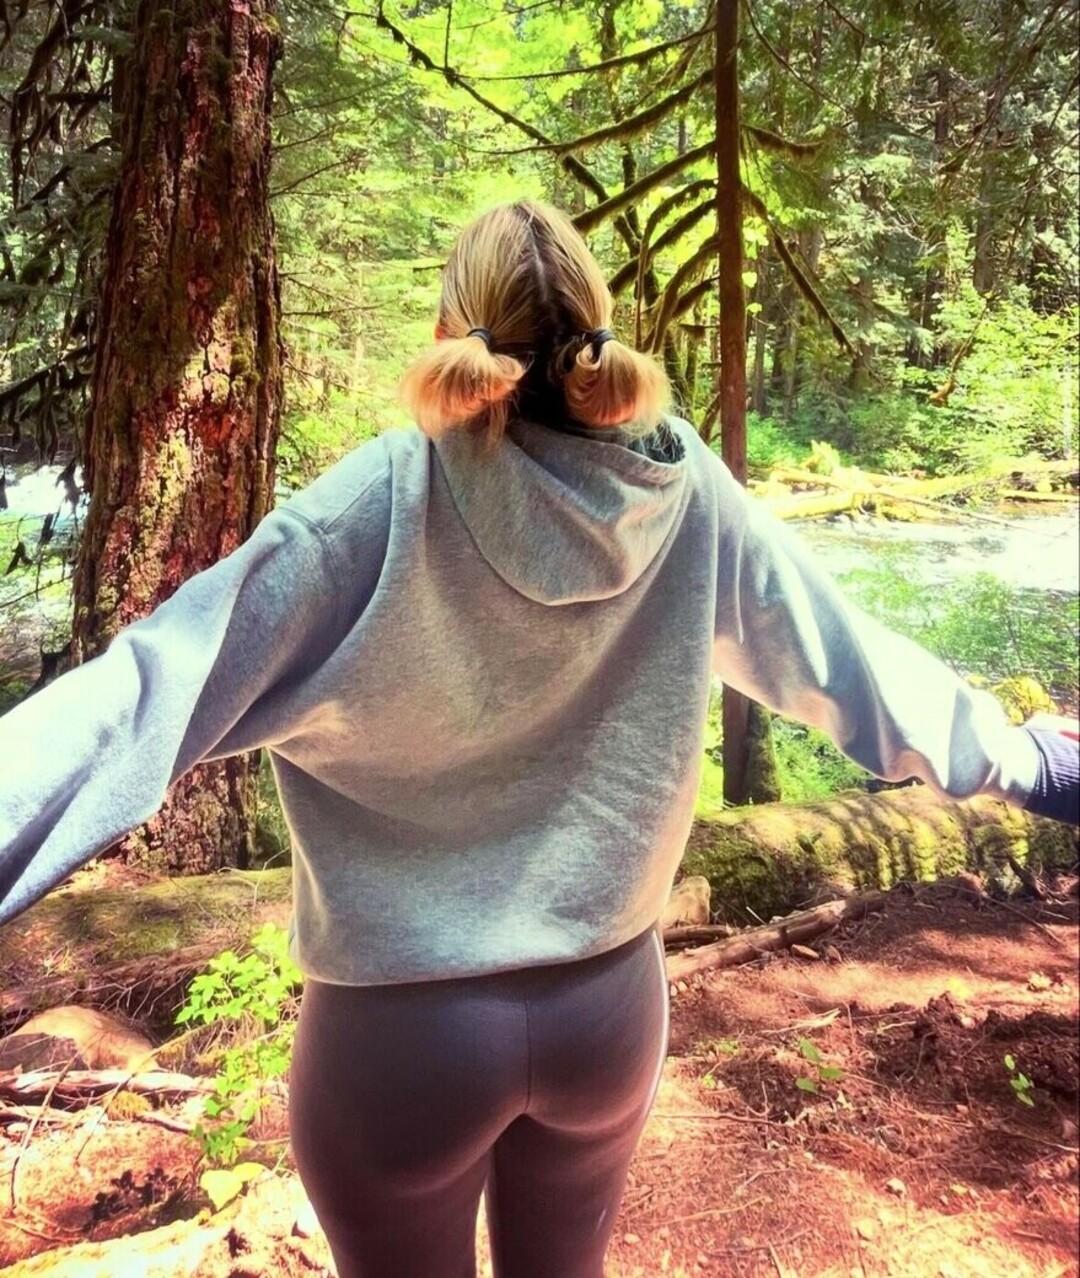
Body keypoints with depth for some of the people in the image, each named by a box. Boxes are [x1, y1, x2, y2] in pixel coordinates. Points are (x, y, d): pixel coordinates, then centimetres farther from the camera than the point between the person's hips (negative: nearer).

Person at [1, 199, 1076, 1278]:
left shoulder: (386, 500, -20)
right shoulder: (690, 493, -9)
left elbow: (161, 684, -23)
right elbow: (840, 655, 1)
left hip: (403, 1019, -3)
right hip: (609, 1005, 4)